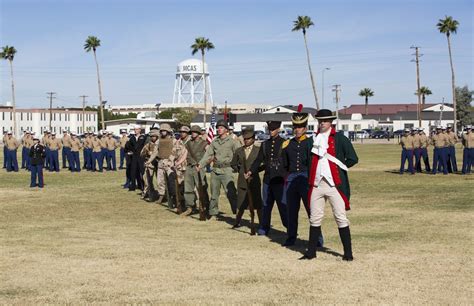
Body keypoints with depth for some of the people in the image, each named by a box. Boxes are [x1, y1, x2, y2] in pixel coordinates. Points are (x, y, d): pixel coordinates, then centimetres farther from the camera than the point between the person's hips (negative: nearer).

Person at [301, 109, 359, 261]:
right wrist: (311, 177, 10)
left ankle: (348, 252, 4)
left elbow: (353, 159, -4)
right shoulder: (315, 139, 13)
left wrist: (338, 168, -2)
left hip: (335, 184, -4)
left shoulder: (340, 138, -1)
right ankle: (311, 251, 17)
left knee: (341, 218, -2)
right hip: (316, 184, 5)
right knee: (314, 218, 9)